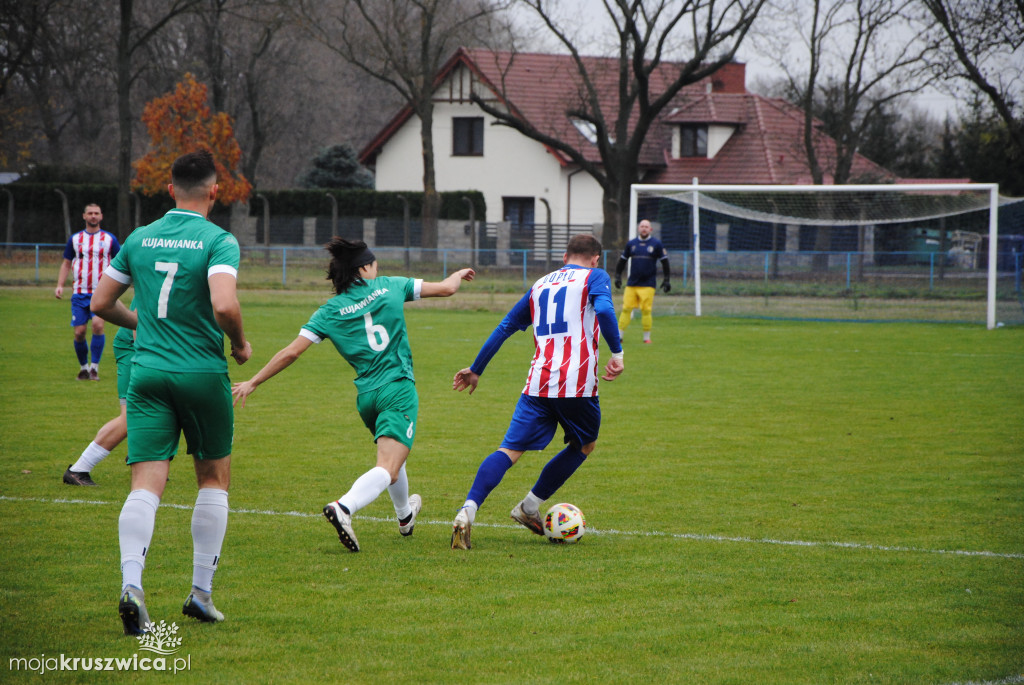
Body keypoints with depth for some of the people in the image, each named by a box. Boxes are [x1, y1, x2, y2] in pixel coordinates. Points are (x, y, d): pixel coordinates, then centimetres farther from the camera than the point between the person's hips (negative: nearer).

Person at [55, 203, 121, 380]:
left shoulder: (109, 239, 7)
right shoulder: (75, 239, 11)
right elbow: (66, 264, 17)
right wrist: (60, 285, 3)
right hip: (79, 293, 2)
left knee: (98, 324, -22)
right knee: (79, 332, -3)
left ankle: (94, 367, -13)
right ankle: (84, 367, 17)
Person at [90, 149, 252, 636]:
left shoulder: (139, 239, 7)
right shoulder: (219, 241, -8)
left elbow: (100, 303, 13)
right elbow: (224, 305, -23)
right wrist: (240, 343, -4)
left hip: (147, 373, 3)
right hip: (203, 373, -3)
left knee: (146, 483, -5)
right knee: (214, 478, 16)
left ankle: (131, 582, -28)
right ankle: (201, 592, 16)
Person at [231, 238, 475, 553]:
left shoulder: (328, 312, 4)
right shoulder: (389, 287, 3)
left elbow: (291, 352, -3)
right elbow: (446, 288, 12)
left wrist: (253, 382, 5)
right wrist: (458, 275, 35)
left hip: (366, 395, 4)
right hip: (398, 388, -4)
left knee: (391, 455, 30)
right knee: (387, 469, -14)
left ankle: (405, 515, 50)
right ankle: (344, 507, -39)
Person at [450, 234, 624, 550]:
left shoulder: (541, 284, 22)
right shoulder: (595, 276, 8)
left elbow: (505, 326, 22)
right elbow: (604, 309, -14)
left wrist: (476, 370, 28)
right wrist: (617, 354, -11)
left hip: (538, 382, 3)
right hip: (578, 382, -3)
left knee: (510, 450, -4)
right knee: (584, 445, 23)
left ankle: (468, 511, -25)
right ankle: (530, 506, 19)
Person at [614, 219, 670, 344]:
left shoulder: (656, 244, 3)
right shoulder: (631, 244, 10)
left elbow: (664, 262, 7)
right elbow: (622, 260, 19)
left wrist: (666, 280, 3)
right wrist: (618, 276, 14)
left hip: (647, 285, -2)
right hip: (631, 284, 2)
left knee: (646, 310, -6)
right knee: (626, 309, -3)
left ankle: (647, 337, 5)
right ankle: (619, 335, 5)